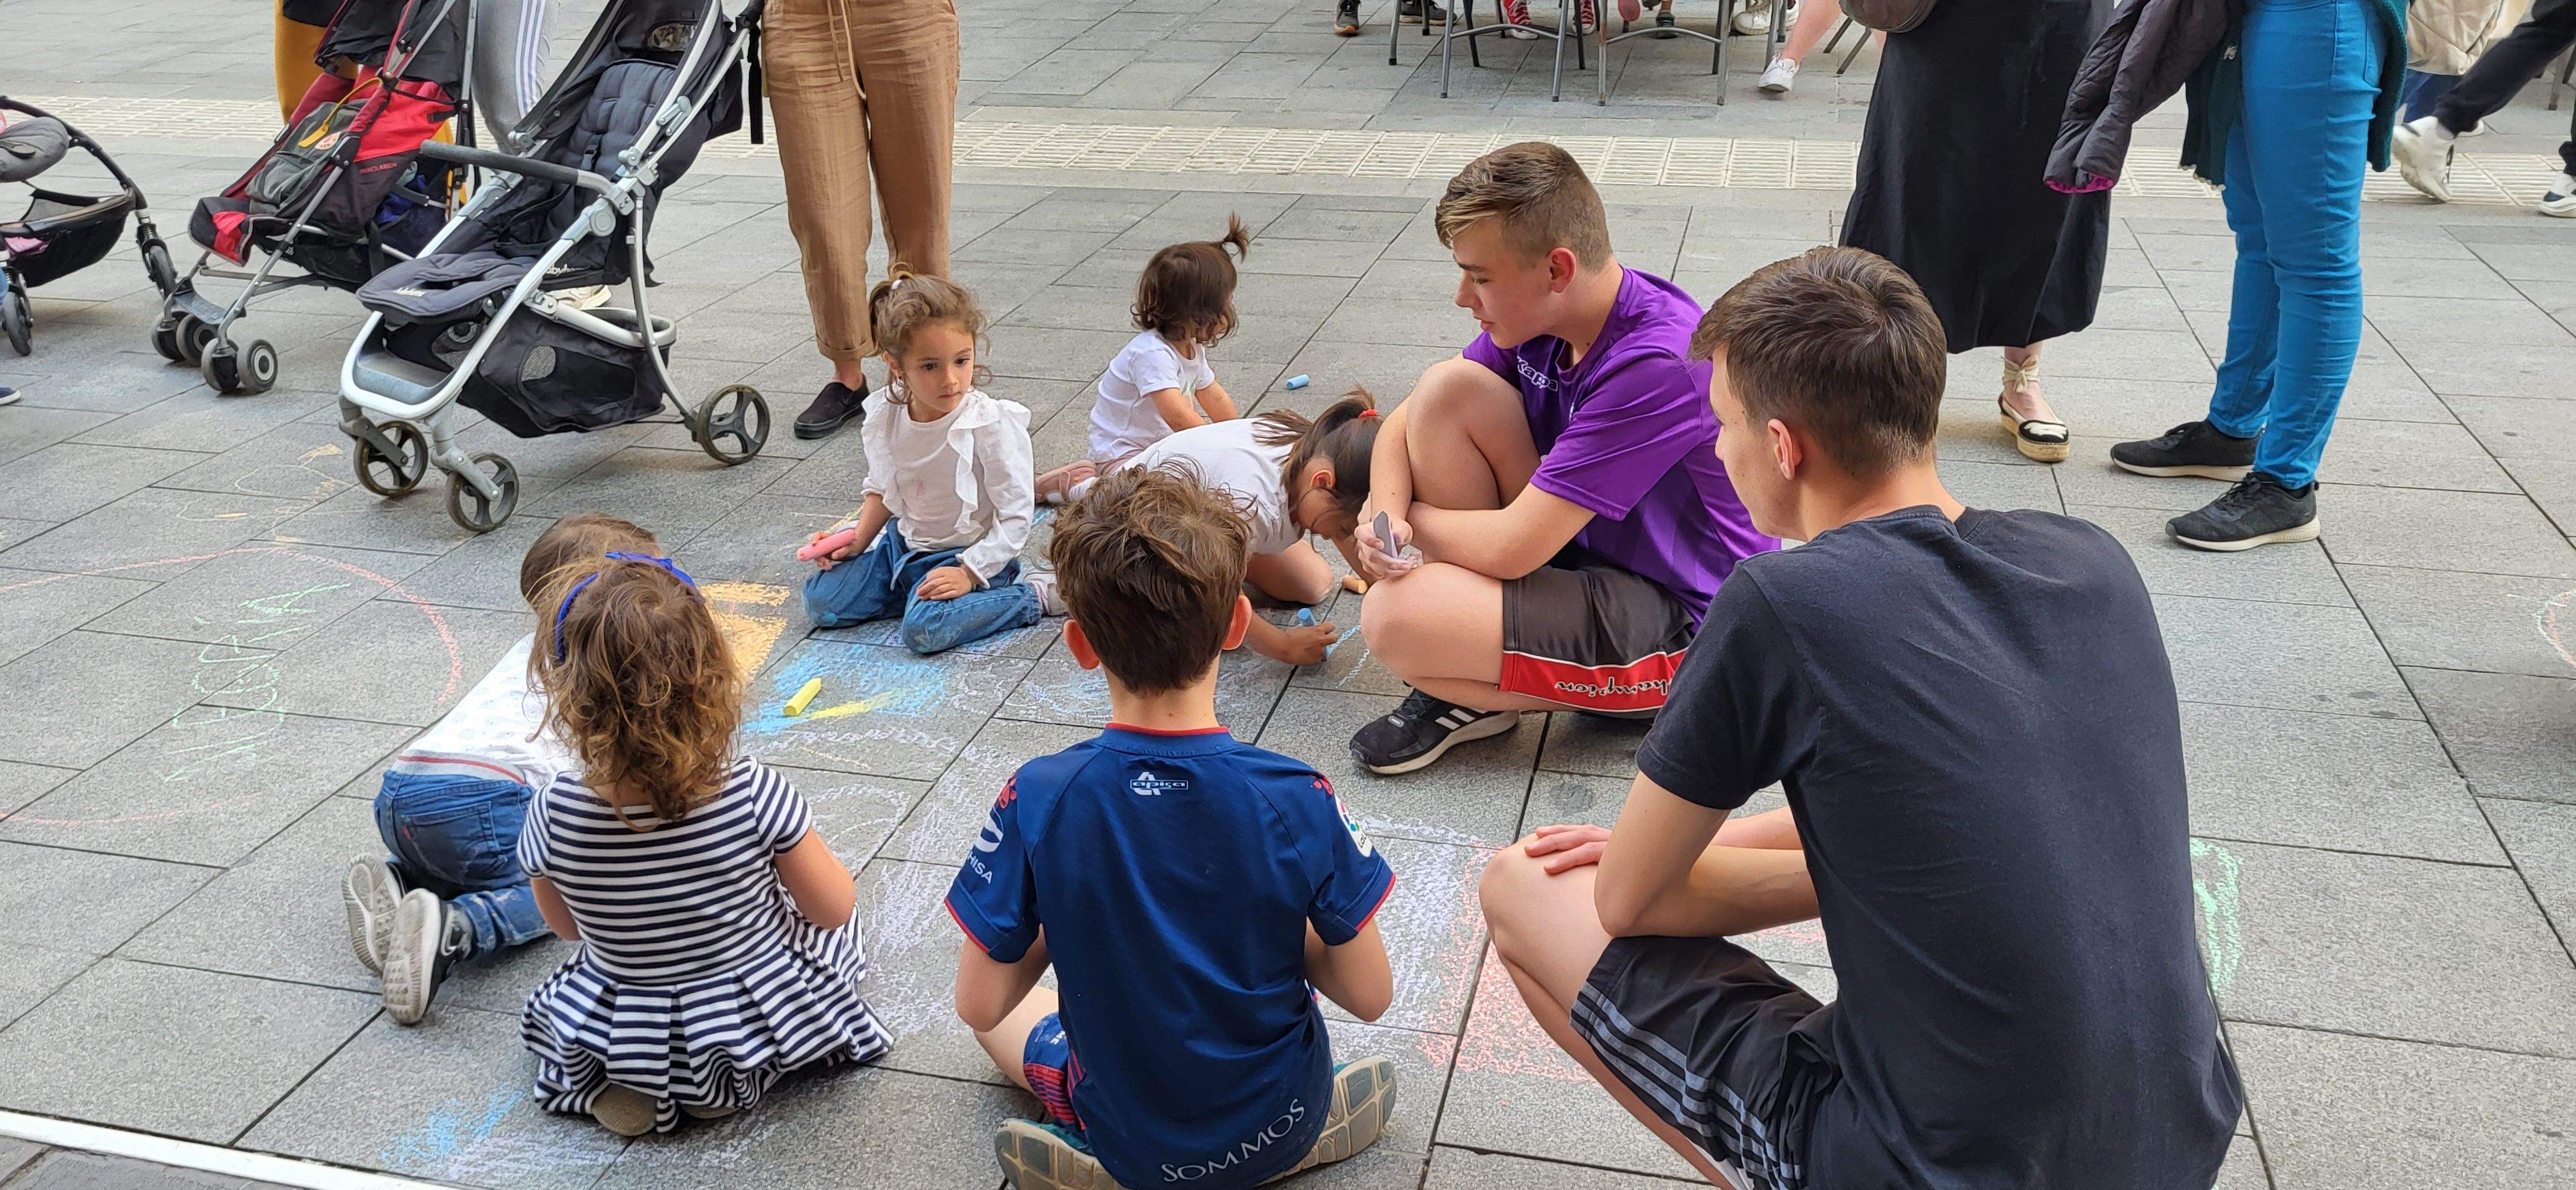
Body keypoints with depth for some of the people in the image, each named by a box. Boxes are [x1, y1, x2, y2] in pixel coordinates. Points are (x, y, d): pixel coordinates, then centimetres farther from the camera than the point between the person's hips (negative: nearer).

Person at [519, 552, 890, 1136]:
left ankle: (627, 1083, 13)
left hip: (613, 1038, 2)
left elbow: (567, 927, -2)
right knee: (825, 926, 29)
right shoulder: (755, 793, -30)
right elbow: (834, 906, -13)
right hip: (755, 1032, -2)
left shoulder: (553, 814, -24)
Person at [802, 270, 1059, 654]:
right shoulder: (886, 418, -6)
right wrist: (858, 540, 0)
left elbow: (1015, 515, -19)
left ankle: (1034, 595, -12)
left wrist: (968, 572, -25)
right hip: (902, 544, 6)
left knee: (925, 629, -31)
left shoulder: (992, 424, -23)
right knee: (820, 601, -1)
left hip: (969, 553, -6)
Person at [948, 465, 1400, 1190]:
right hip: (1280, 1128, 2)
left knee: (1004, 1012, 27)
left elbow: (979, 1006, -15)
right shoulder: (1298, 801, -24)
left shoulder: (1036, 801, -24)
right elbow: (1370, 996, -14)